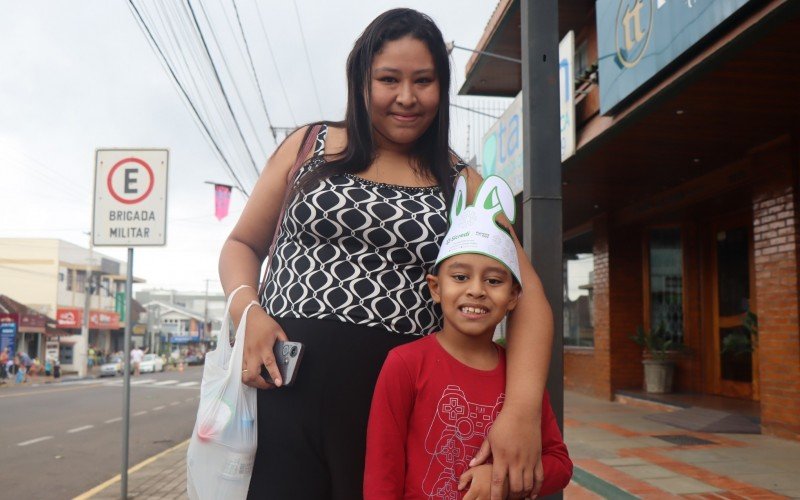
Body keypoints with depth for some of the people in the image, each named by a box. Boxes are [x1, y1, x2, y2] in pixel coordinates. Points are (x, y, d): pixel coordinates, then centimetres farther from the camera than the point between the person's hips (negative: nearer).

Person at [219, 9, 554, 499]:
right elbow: (242, 244, 13)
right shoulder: (309, 147, 7)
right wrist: (247, 310, -9)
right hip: (285, 389, 0)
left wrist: (522, 407, -20)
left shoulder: (460, 183, 5)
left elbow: (526, 294, -3)